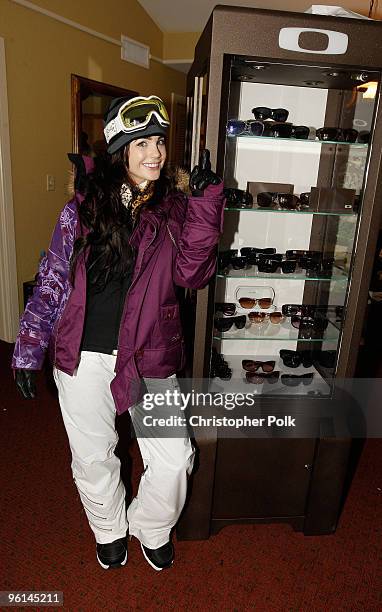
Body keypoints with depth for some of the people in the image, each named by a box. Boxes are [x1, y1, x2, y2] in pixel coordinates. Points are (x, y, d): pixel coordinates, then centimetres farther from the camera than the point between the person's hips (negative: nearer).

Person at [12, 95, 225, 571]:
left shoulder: (174, 207, 1)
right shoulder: (85, 204, -1)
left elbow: (191, 274, -13)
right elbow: (52, 279, 2)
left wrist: (205, 205, -20)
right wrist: (28, 349, 2)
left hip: (148, 357, 1)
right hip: (83, 356, 0)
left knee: (173, 460, 5)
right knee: (93, 459, 16)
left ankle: (151, 529, 39)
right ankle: (110, 529, 49)